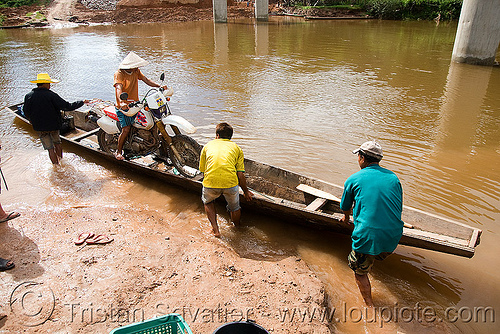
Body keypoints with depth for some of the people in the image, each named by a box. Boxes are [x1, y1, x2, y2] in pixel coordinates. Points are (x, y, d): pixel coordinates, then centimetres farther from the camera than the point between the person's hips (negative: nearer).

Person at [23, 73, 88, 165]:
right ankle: (61, 160, 40)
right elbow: (67, 106, -19)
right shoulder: (51, 95, -18)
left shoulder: (28, 96, -8)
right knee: (57, 143, 24)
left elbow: (26, 112, 3)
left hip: (40, 127, 1)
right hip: (54, 125, -1)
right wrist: (82, 102, -9)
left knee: (50, 149, 10)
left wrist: (32, 121, 24)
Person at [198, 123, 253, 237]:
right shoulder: (236, 148, 21)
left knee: (208, 202, 33)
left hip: (211, 183, 0)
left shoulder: (208, 145, 22)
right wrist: (246, 191, 29)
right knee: (235, 208, 29)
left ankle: (215, 229, 26)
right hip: (231, 183, 0)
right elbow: (240, 175, 15)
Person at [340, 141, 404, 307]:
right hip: (394, 237, 5)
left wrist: (346, 218, 41)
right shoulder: (393, 178, 11)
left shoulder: (353, 179, 2)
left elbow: (346, 208, 18)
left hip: (368, 236, -4)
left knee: (359, 271, 17)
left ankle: (370, 307, 24)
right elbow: (399, 209, 21)